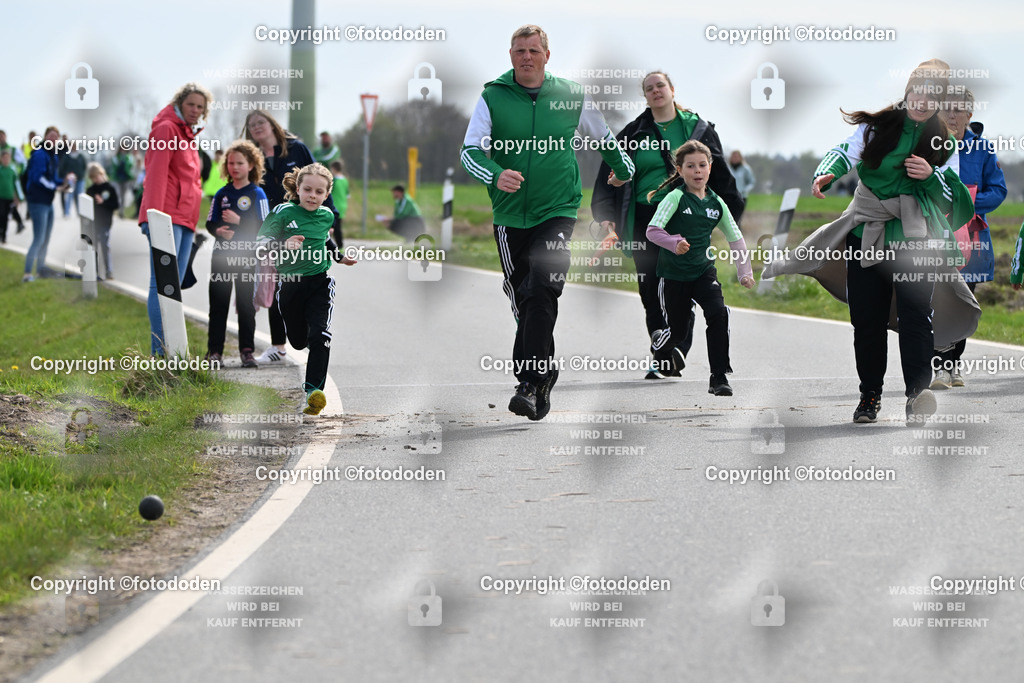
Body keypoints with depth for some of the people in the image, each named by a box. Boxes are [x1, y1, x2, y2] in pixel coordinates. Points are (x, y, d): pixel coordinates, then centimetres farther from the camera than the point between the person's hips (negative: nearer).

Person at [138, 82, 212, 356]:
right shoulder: (167, 128, -4)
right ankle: (160, 352, -16)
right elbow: (157, 174, -13)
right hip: (167, 216, -10)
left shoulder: (187, 135, 24)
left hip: (184, 220, 10)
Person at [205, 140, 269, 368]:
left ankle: (247, 351, 9)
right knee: (218, 304, 4)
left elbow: (265, 227, -7)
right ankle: (215, 350, 9)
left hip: (247, 257, -3)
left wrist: (239, 222, -16)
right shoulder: (222, 194, 10)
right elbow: (210, 223, 10)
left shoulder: (257, 194, -1)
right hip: (222, 255, 3)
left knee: (246, 306, 2)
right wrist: (218, 230, -12)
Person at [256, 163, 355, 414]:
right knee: (298, 340, 14)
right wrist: (283, 245, -32)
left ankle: (314, 389, -23)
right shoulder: (284, 212, -11)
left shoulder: (327, 216, 3)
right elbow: (260, 244, -15)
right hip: (290, 285, -1)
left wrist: (340, 257, 27)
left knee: (319, 335, -20)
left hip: (320, 283, 1)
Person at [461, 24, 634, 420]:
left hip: (557, 212, -2)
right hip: (509, 216, 2)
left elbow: (604, 139, 20)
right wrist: (495, 176, -25)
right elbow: (470, 150, -6)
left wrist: (623, 170, 33)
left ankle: (530, 384, -23)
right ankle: (545, 373, 26)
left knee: (542, 292, -18)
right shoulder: (492, 98, 0)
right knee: (522, 299, 8)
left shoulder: (572, 96, 2)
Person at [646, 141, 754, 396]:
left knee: (719, 314, -21)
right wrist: (674, 243, -38)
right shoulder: (676, 198, -13)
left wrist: (745, 272, 3)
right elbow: (652, 230, -20)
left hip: (704, 270, 3)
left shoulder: (716, 203, 1)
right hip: (674, 274, -3)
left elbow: (735, 238, 10)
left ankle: (719, 377, -14)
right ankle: (660, 347, 45)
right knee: (678, 329, 6)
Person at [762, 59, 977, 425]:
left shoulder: (944, 142, 8)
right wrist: (827, 172, -29)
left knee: (916, 312, -18)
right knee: (866, 319, 3)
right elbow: (846, 152, -7)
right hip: (866, 238, 1)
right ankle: (870, 394, 15)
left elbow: (954, 197, 9)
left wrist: (931, 176, -12)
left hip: (916, 242, -1)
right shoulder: (877, 126, 6)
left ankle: (918, 389, -25)